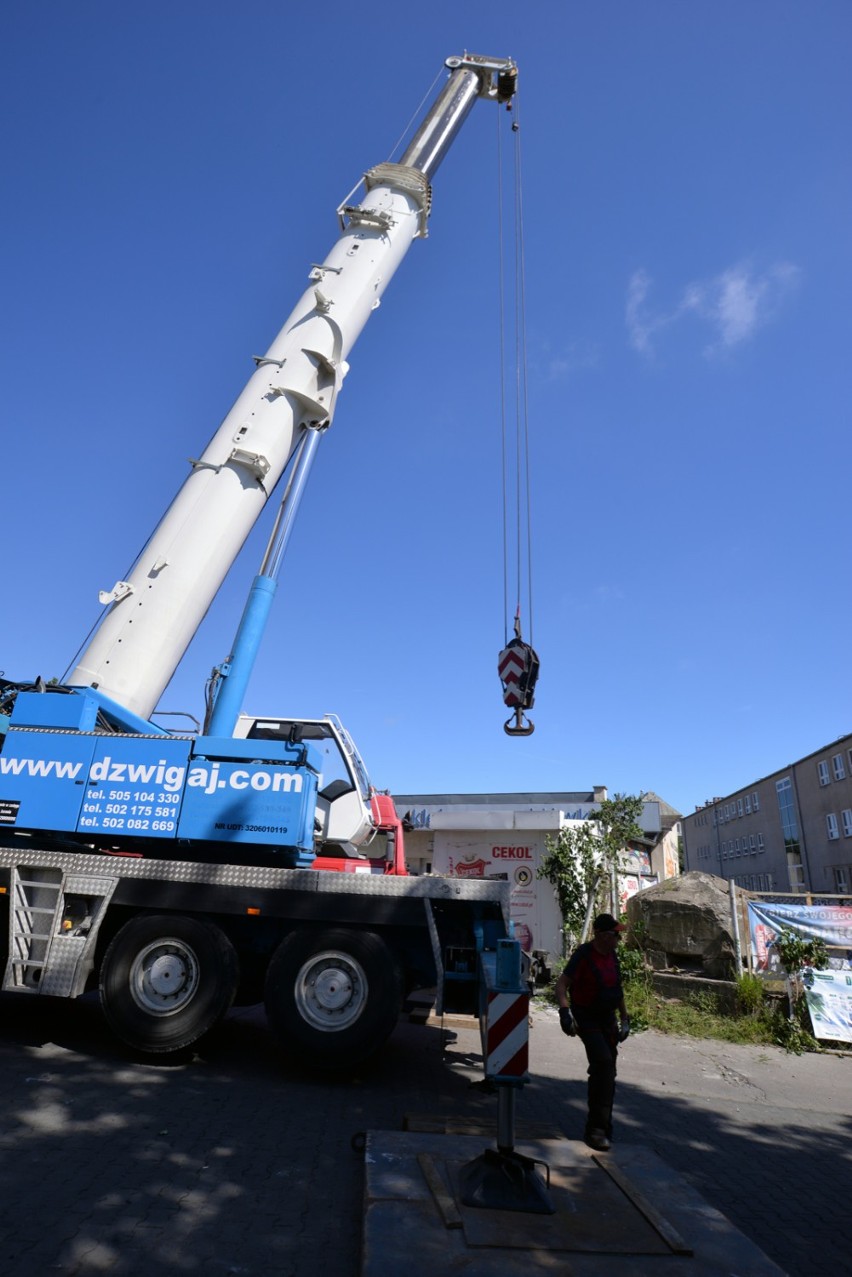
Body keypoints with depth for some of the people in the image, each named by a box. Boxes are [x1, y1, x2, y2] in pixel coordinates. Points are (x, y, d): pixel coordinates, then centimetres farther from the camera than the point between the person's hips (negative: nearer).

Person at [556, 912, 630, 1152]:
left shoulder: (612, 956, 6)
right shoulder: (583, 955, -18)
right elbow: (561, 985, -20)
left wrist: (624, 1018, 20)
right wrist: (565, 1011, -32)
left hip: (608, 1019, 8)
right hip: (587, 1019, -8)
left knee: (606, 1072, 11)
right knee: (603, 1062, -22)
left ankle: (602, 1127, 27)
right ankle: (596, 1128, -13)